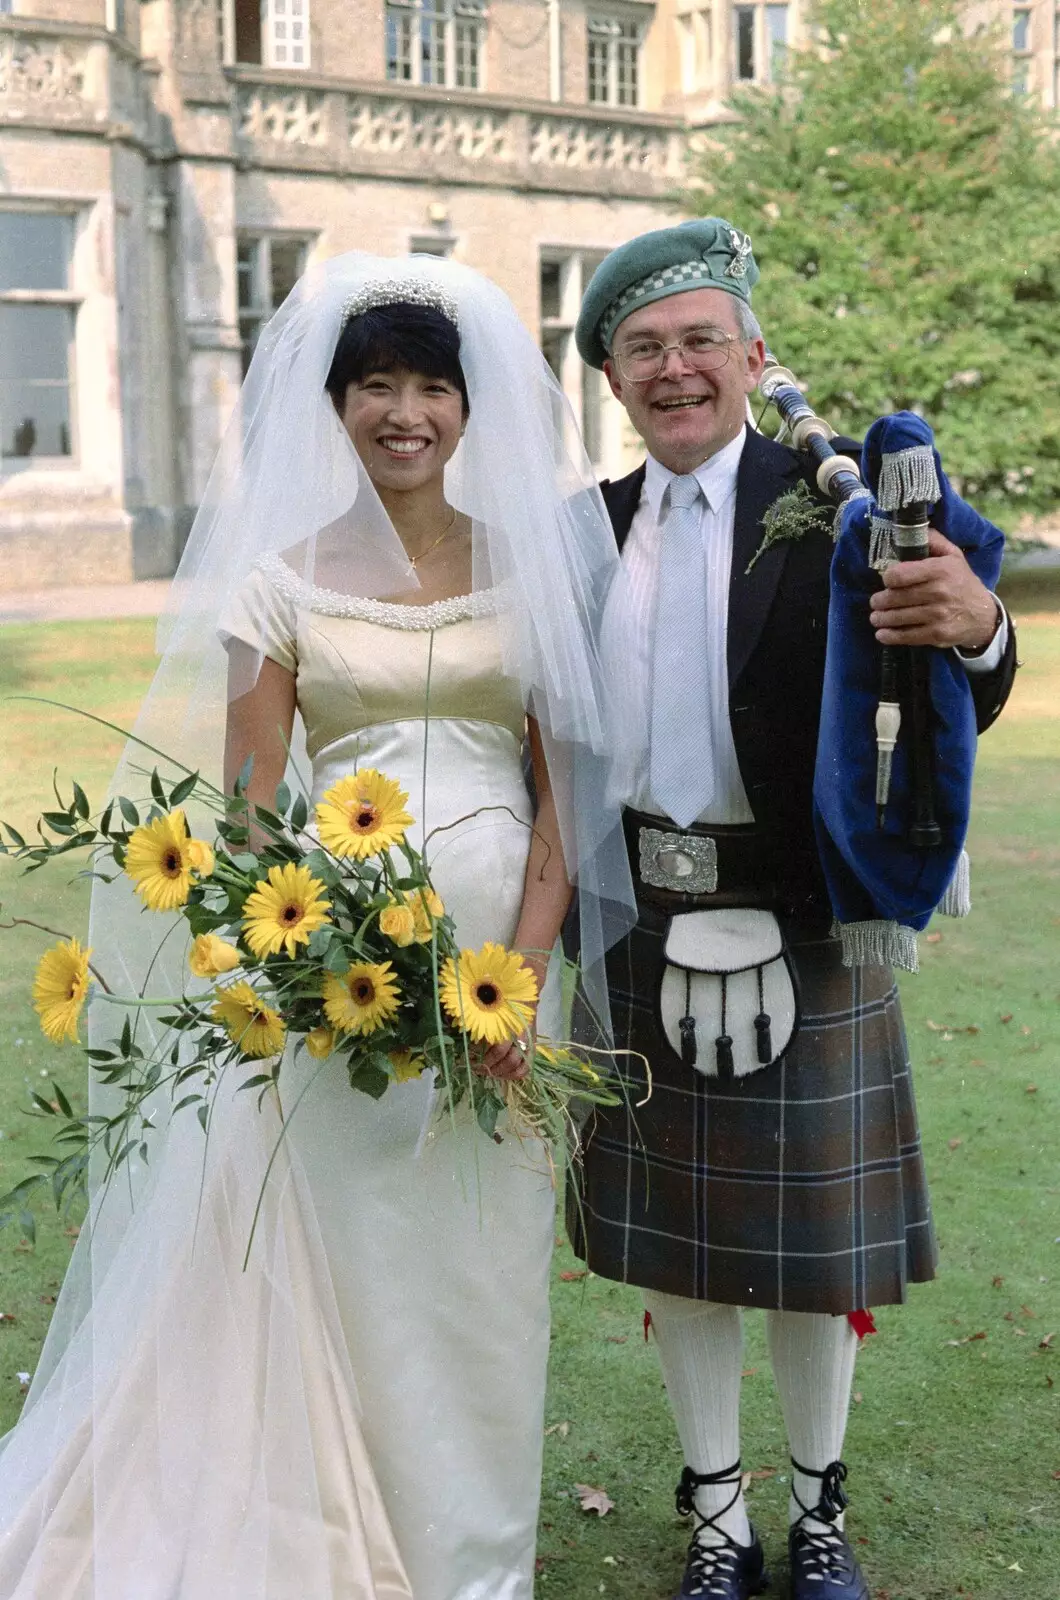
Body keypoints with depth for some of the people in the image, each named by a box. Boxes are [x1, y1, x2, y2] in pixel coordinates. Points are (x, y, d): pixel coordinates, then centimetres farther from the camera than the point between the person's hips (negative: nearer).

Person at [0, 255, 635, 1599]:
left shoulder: (533, 562, 5)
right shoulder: (284, 577, 2)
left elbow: (566, 790, 2)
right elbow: (251, 814, 0)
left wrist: (519, 974, -10)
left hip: (504, 951, 2)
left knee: (485, 1276, 10)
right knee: (352, 1264, 4)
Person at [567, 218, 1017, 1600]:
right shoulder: (591, 528, 5)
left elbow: (951, 717, -15)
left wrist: (979, 631, -37)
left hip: (796, 930, -3)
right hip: (640, 929, 4)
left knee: (809, 1232, 11)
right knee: (671, 1235, 13)